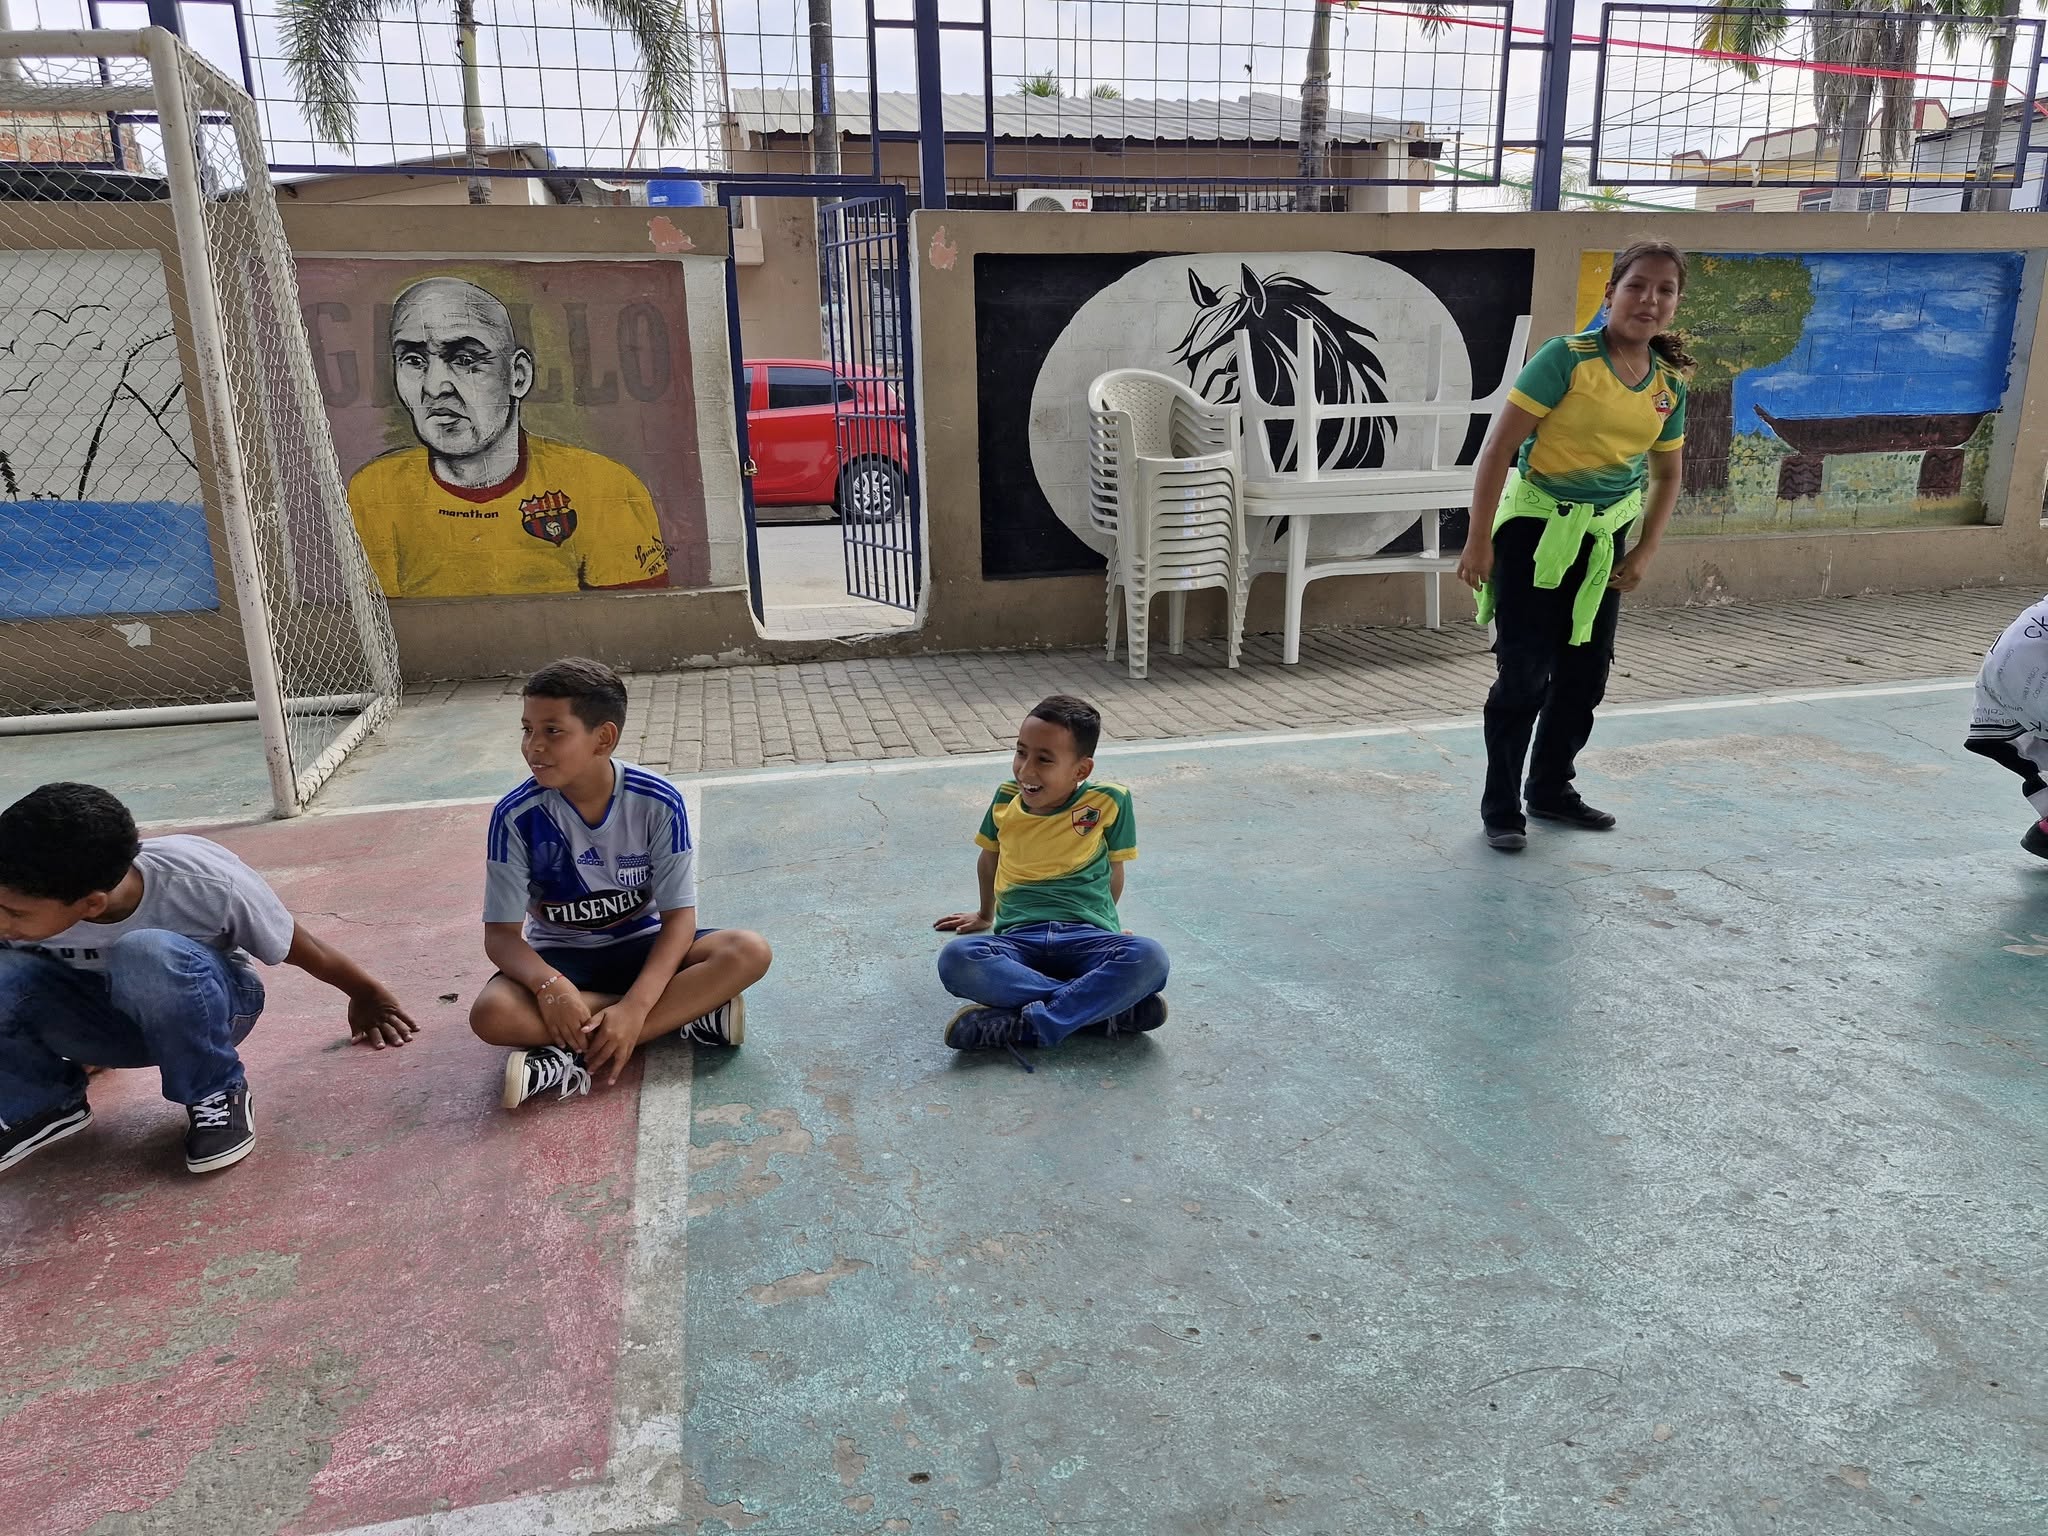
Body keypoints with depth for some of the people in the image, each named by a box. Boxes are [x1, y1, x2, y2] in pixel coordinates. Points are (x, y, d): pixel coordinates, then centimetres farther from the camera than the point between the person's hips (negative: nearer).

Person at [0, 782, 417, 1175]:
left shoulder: (203, 883, -32)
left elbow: (306, 950, -14)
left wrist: (370, 996, 1)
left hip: (199, 1008, -3)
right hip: (104, 1020, 3)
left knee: (149, 953, -37)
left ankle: (216, 1094, -12)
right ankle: (44, 1103, 1)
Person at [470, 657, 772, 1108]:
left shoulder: (658, 802, -19)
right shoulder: (517, 816, -17)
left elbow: (679, 917, -17)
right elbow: (501, 933, -15)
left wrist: (636, 1006, -32)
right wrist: (548, 984, -36)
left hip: (641, 947, 1)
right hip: (559, 957, 0)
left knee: (749, 951, -28)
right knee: (492, 1014, -32)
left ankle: (578, 1058, -28)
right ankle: (691, 1013, -26)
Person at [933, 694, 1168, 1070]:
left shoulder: (1108, 801, -1)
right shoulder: (1006, 799, 9)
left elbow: (1114, 871, 12)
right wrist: (985, 914, 40)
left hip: (1087, 939, -2)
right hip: (1018, 940, 2)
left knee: (1148, 959, -36)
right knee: (955, 960, -33)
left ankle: (1020, 1026, -32)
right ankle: (1107, 1006, -29)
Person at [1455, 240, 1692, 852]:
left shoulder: (1670, 385, 2)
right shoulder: (1567, 358, -15)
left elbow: (1667, 474, 15)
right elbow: (1500, 445, -16)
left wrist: (1644, 552, 7)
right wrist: (1479, 541, -18)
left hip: (1604, 537, 6)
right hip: (1535, 528, -6)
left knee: (1586, 670, 13)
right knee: (1524, 673, -6)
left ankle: (1552, 787, 31)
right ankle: (1500, 805, 9)